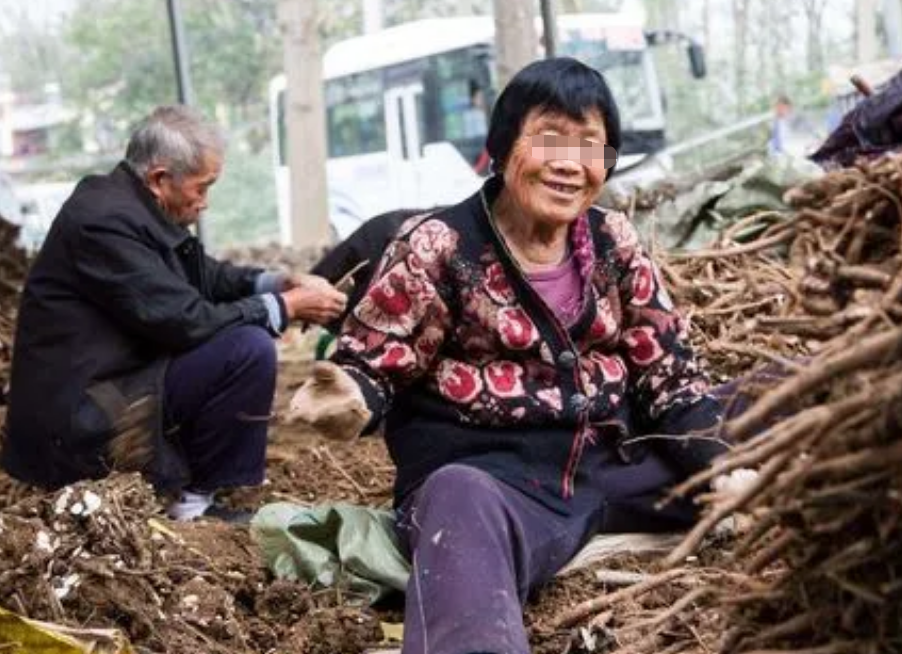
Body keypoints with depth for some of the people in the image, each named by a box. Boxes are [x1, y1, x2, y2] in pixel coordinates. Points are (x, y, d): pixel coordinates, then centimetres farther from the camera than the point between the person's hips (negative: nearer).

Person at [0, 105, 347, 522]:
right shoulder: (106, 220, -21)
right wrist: (285, 307, -13)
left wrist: (281, 283, 3)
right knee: (250, 349, -19)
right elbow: (187, 321, -23)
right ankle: (195, 500, -6)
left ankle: (182, 474, 14)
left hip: (105, 383, 11)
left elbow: (205, 275, 18)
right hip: (82, 424, -11)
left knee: (238, 331, 17)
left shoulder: (130, 204, 8)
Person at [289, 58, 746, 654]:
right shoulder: (438, 247, -2)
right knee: (462, 506, -42)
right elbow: (375, 359, 0)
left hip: (614, 462, 6)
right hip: (485, 469, -6)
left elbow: (669, 368, 11)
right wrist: (352, 401, -26)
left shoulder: (615, 242, 11)